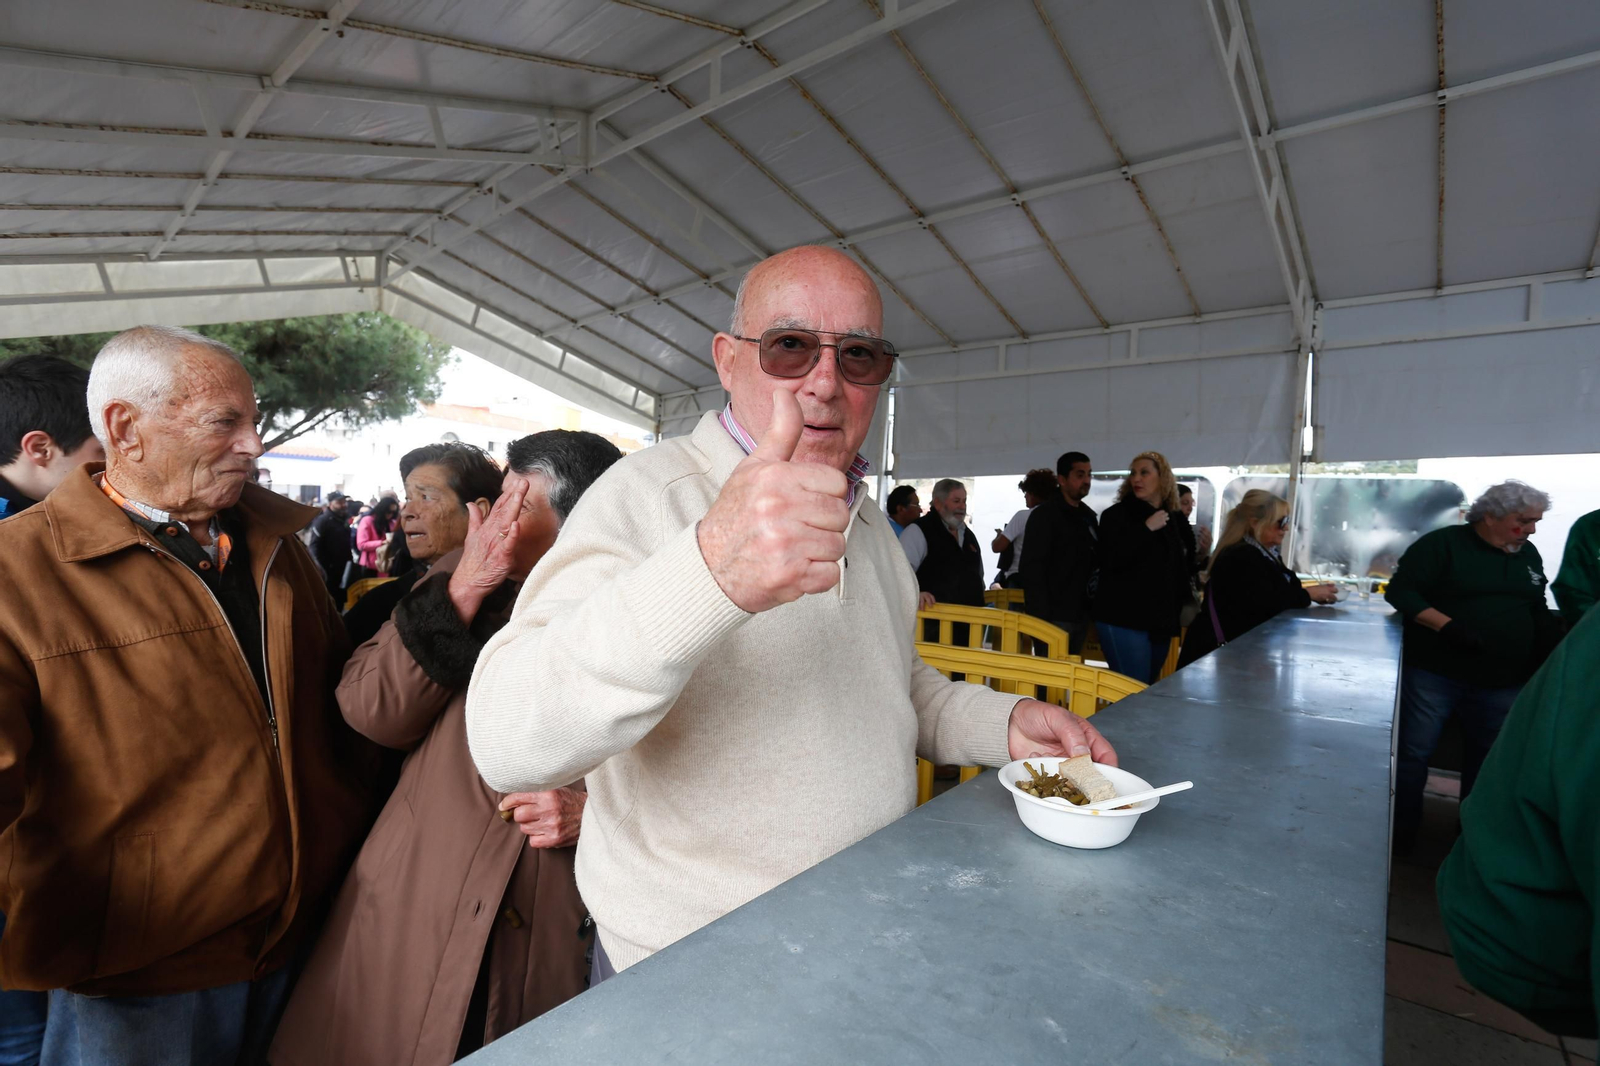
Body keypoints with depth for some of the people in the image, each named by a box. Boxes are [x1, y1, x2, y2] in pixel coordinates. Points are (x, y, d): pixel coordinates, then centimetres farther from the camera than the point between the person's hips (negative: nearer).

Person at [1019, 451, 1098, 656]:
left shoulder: (1089, 516, 15)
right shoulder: (1044, 515, -8)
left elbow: (1095, 561, 19)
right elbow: (1032, 568, -14)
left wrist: (1093, 606, 8)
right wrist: (1041, 616, -20)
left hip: (1080, 615, 7)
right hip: (1055, 616, -7)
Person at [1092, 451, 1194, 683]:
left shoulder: (1176, 519, 13)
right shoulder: (1116, 515, -3)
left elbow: (1183, 567, 24)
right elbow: (1111, 561, -18)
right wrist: (1147, 528, -17)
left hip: (1161, 621, 6)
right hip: (1124, 620, -6)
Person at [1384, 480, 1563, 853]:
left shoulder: (1529, 555, 11)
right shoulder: (1442, 543, -9)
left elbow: (1538, 613, 20)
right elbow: (1400, 591, -13)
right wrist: (1446, 625, -23)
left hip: (1503, 682, 6)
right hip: (1434, 674, -6)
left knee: (1489, 761, 16)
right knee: (1413, 753, 2)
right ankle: (1402, 831, 18)